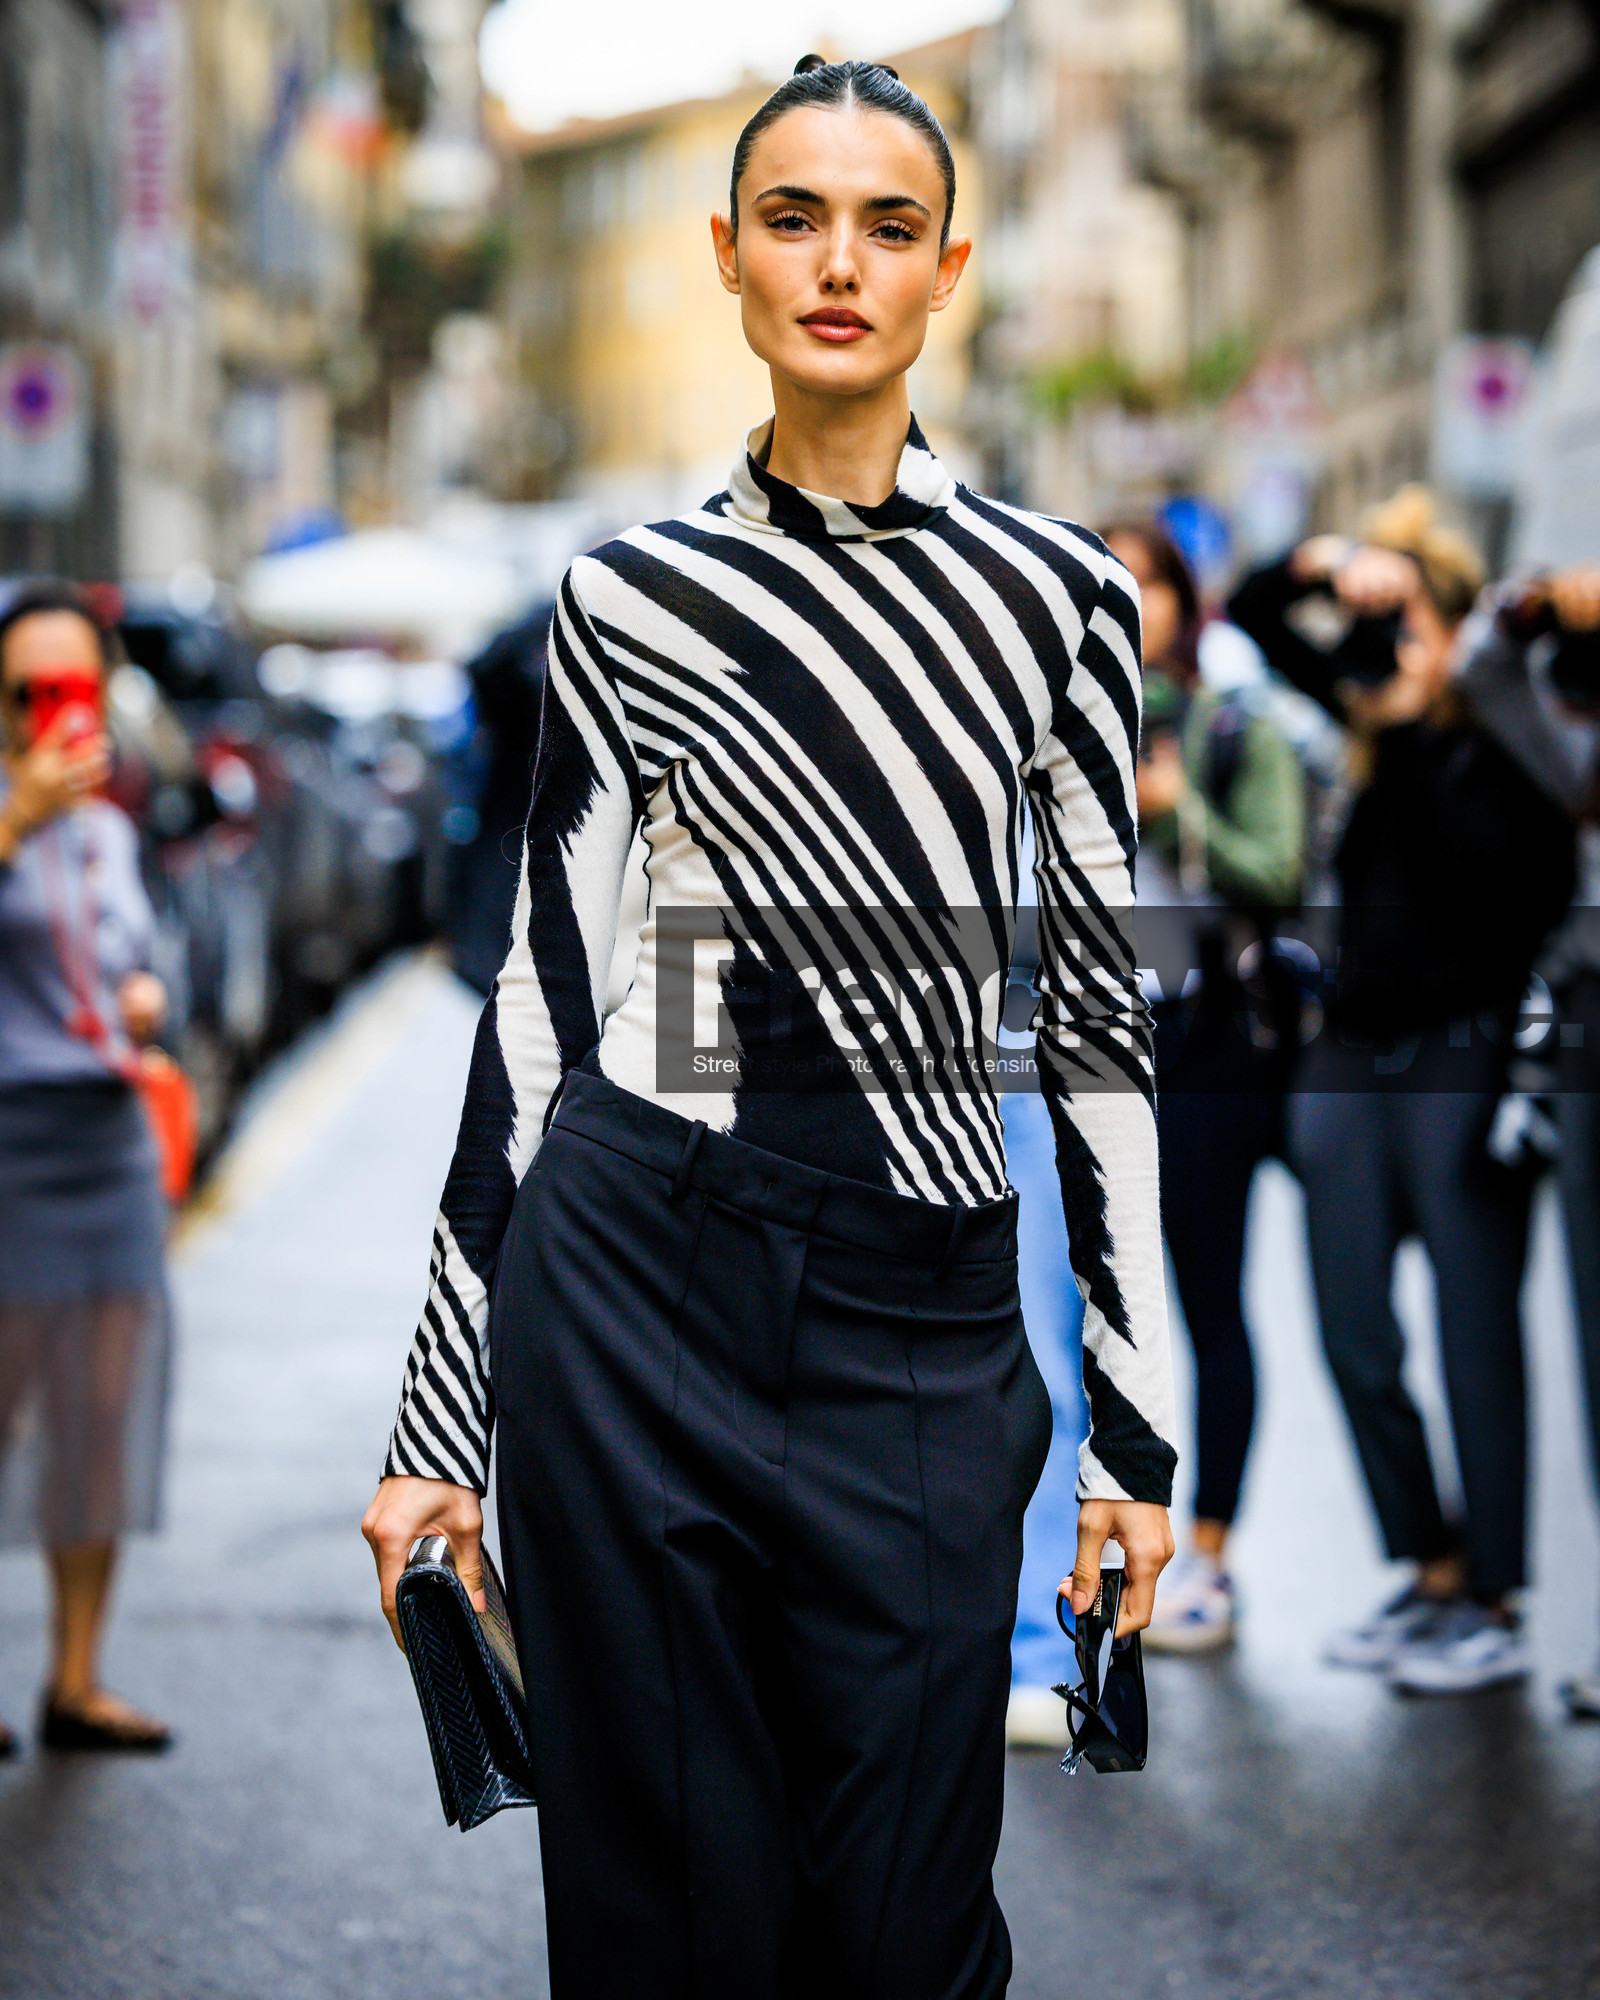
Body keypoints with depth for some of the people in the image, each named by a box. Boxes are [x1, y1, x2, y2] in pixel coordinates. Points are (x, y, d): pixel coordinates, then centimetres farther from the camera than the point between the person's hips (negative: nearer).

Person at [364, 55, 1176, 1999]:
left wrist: (1135, 1417, 4)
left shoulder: (1057, 590, 5)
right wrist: (434, 1429, 3)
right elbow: (543, 1001, 5)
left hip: (925, 1328, 1)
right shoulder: (629, 597, 3)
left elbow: (1098, 1004, 7)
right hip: (635, 1278, 0)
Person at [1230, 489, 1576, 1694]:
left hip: (1463, 1054, -7)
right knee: (1356, 1345, 9)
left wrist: (1415, 730, -20)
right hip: (1354, 1052, 7)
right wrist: (1319, 566, -3)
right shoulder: (1374, 714, 9)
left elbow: (1484, 869, -22)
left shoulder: (1503, 737, -7)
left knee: (1477, 1342, -3)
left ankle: (1495, 1606, 5)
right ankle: (1435, 1576, 22)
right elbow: (1255, 618, 16)